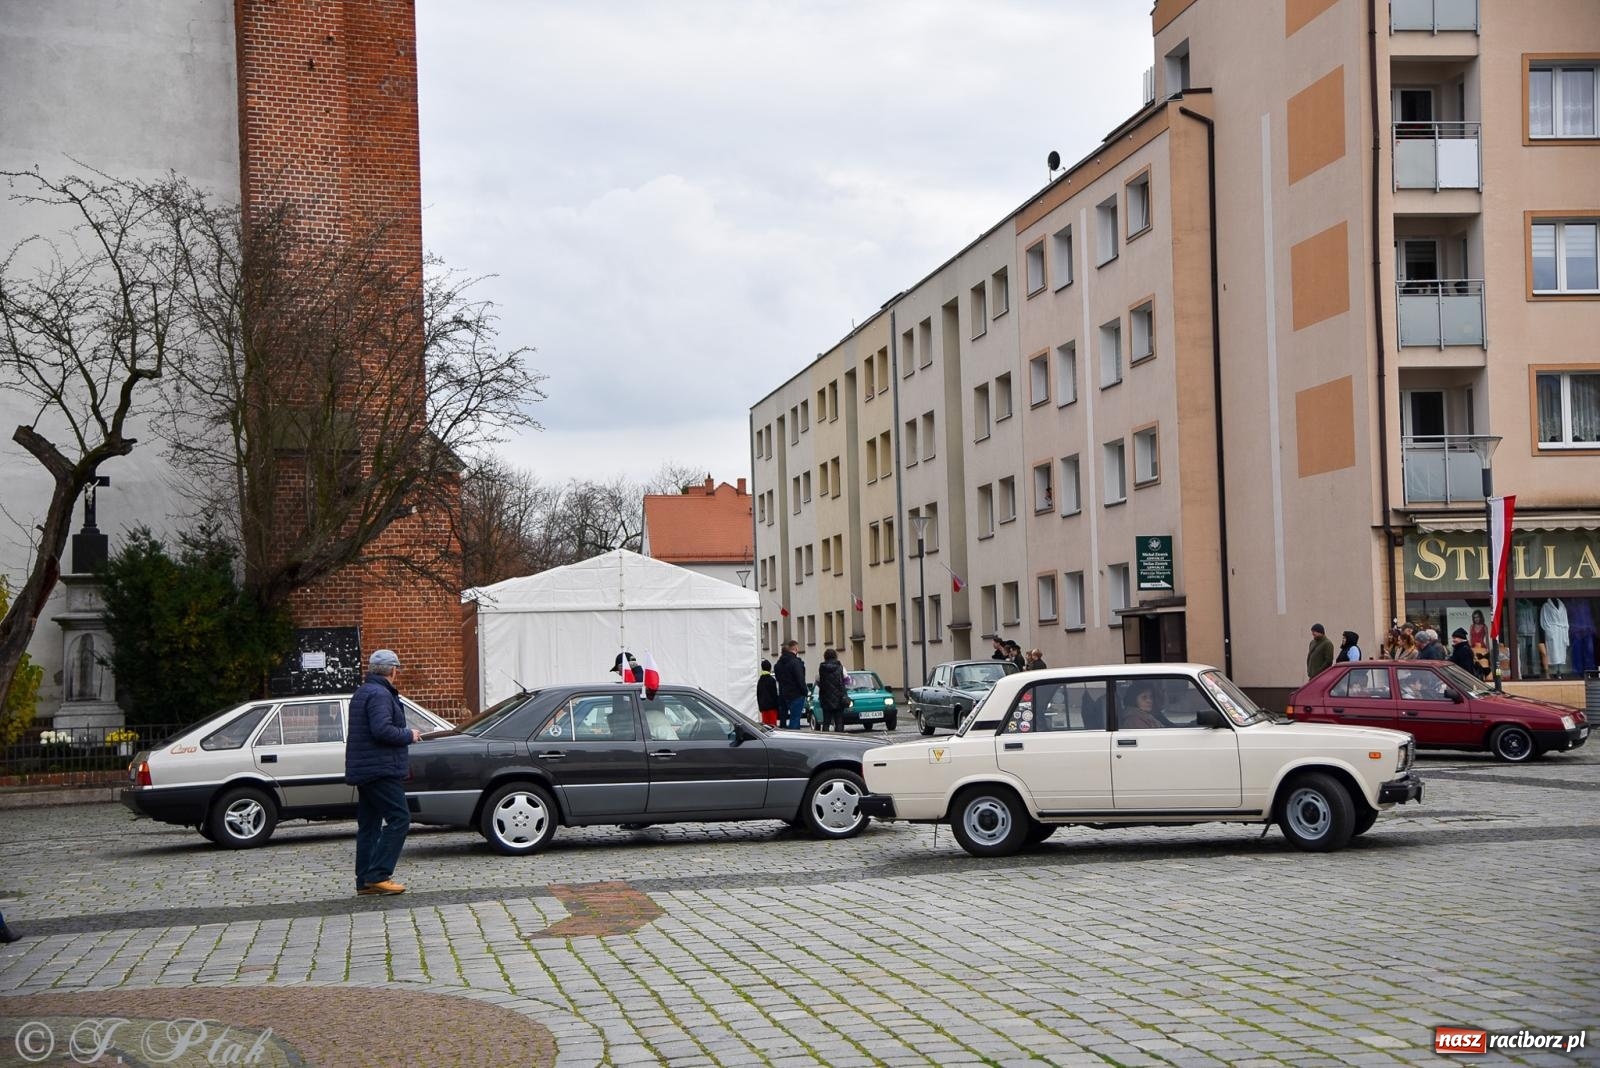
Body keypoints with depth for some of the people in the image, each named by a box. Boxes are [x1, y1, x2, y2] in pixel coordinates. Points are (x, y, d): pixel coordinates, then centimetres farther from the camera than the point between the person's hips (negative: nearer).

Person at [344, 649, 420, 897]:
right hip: (380, 771, -11)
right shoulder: (379, 695, -14)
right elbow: (382, 730, -25)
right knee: (398, 819, -11)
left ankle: (365, 881, 12)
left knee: (368, 826, 11)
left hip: (364, 771, 11)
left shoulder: (362, 693, 19)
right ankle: (377, 876, -16)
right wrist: (409, 735, -11)